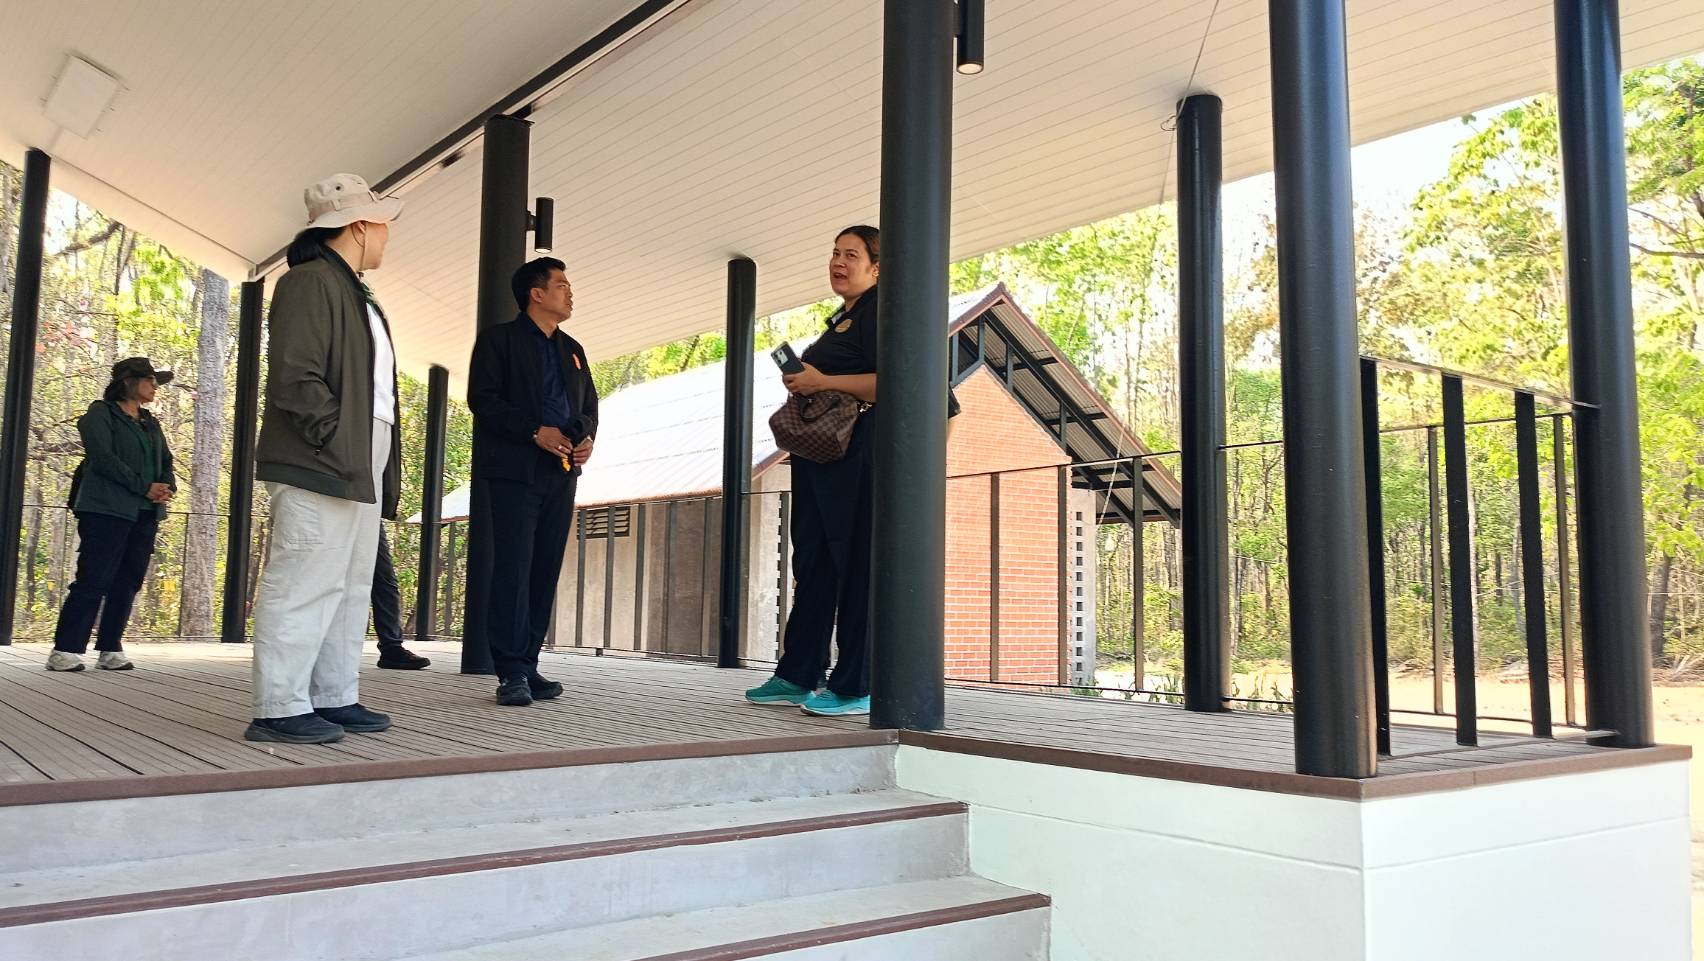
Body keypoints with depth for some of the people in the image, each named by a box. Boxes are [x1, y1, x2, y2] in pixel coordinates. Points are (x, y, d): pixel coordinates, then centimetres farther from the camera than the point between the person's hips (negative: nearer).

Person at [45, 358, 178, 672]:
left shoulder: (151, 424, 22)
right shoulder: (101, 414, 1)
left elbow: (166, 463, 17)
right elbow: (103, 458, -12)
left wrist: (167, 487, -6)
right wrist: (145, 487, -16)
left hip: (145, 514, 7)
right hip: (108, 510, -7)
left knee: (127, 584, 4)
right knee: (93, 581, -9)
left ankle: (110, 650, 9)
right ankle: (65, 650, -5)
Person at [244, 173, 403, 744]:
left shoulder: (357, 296, 24)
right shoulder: (311, 281, -6)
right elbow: (295, 375, -16)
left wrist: (379, 465, 15)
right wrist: (337, 444, -18)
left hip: (360, 468, 10)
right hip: (320, 464, -10)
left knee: (351, 588, 11)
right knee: (307, 584, -9)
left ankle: (335, 698, 17)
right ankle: (280, 709, -5)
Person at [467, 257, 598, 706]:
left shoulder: (572, 350, 22)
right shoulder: (499, 338, 4)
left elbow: (589, 405, 23)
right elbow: (481, 398, -7)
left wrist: (586, 437, 1)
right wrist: (535, 431, -16)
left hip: (560, 473, 6)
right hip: (513, 471, -6)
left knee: (545, 572, 4)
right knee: (513, 569, -10)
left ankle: (528, 665, 9)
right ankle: (512, 673, -8)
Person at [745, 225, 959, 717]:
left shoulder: (879, 310, -7)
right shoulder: (842, 317, 22)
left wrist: (822, 381, -18)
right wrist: (804, 386, 12)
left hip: (858, 451, -10)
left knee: (858, 565, -7)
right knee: (813, 560, 11)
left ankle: (856, 687, -3)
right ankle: (798, 675, 17)